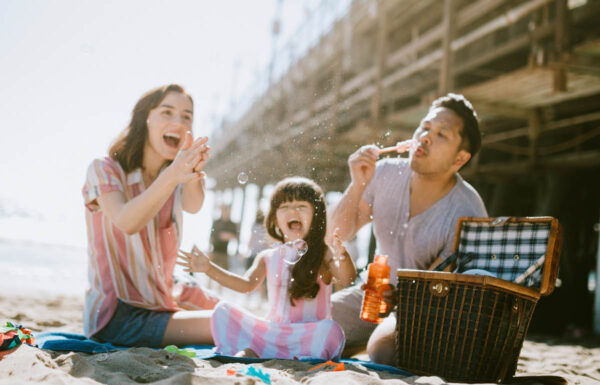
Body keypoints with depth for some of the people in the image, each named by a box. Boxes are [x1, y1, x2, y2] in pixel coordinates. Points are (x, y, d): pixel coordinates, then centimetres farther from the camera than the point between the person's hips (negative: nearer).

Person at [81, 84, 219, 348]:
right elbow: (126, 222, -27)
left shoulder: (173, 180, 10)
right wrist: (173, 176, -43)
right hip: (116, 315, -7)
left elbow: (194, 206, -16)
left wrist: (193, 171, -40)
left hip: (163, 301, 7)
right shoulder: (104, 170, -6)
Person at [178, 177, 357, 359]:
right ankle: (247, 352, -23)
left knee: (331, 331, -36)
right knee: (222, 311, -7)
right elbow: (247, 284, 4)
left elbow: (347, 279, -17)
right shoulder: (268, 257, 12)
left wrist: (342, 257, -41)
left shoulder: (323, 255, -1)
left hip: (308, 334, -4)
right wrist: (209, 268, -5)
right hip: (272, 330, 4)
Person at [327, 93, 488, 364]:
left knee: (384, 348, -34)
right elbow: (339, 235, -6)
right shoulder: (386, 173, -9)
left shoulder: (467, 215, -23)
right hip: (379, 293, 5)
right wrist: (357, 185, -21)